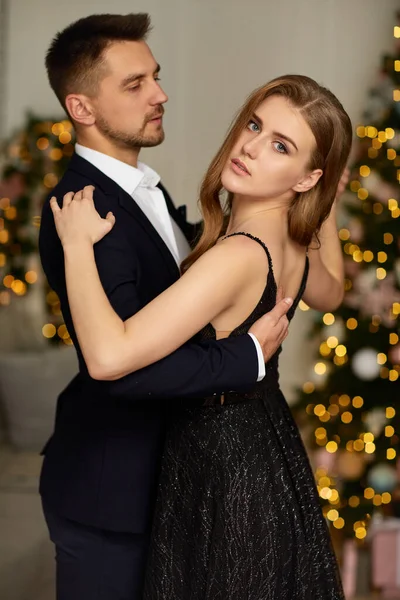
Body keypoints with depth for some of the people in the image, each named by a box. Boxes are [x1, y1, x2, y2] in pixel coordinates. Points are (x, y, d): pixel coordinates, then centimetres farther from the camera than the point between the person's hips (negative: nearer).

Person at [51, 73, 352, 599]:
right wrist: (327, 207, 20)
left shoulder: (237, 256, -31)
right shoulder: (293, 245, -3)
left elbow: (109, 356, -39)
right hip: (273, 450, 9)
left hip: (224, 469, -9)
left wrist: (77, 244, -27)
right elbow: (330, 294, 24)